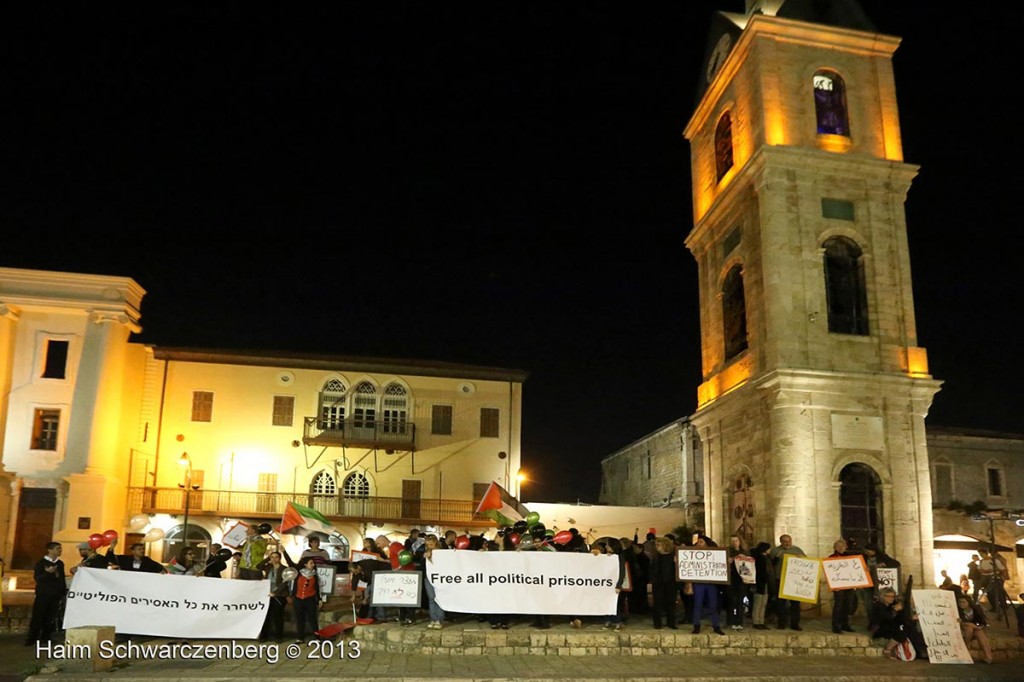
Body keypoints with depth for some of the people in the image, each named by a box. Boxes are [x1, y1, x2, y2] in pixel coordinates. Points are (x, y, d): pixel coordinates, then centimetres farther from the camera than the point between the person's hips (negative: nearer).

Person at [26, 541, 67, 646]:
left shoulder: (60, 563, 11)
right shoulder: (41, 563, -5)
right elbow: (37, 578, -11)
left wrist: (64, 592, 11)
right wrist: (48, 573, -27)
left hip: (56, 594, 5)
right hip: (43, 593, -4)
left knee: (51, 617, 4)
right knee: (38, 616, -4)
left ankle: (46, 637, 12)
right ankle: (32, 638, 3)